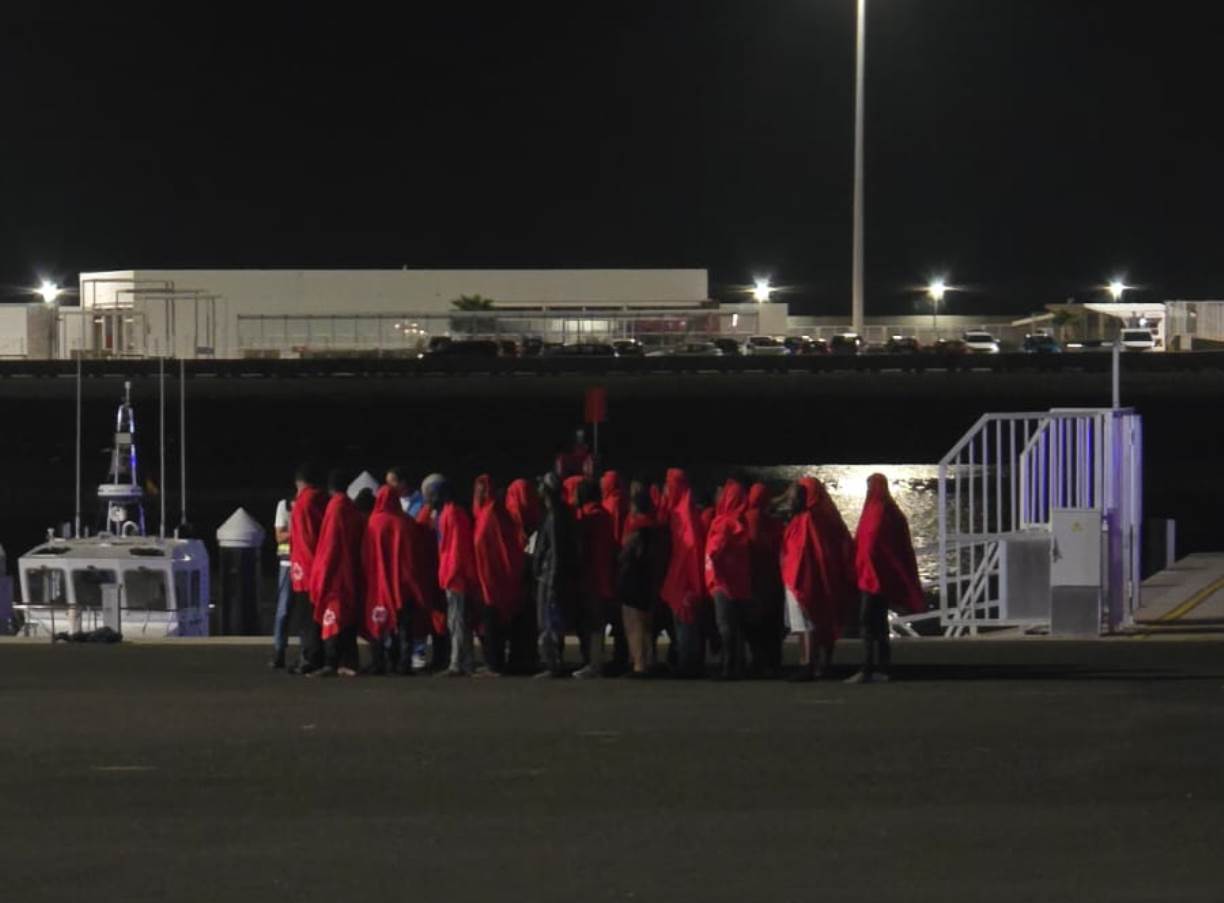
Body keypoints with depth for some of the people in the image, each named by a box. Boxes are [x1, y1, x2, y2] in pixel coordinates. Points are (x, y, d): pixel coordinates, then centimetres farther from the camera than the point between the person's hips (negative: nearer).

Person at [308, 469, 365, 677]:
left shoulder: (334, 507, -9)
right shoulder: (354, 510, 8)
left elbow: (328, 543, -11)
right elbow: (360, 540, 11)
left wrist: (321, 573, -7)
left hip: (335, 574, -6)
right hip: (353, 573, 6)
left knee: (332, 617, -9)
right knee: (349, 616, 10)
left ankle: (331, 663, -16)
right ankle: (348, 662, 9)